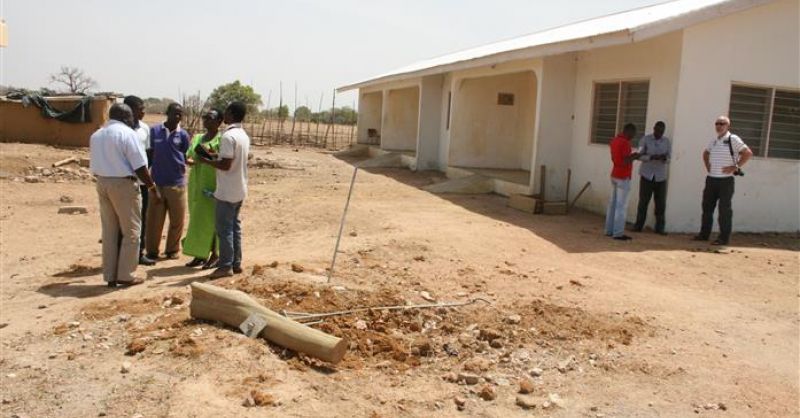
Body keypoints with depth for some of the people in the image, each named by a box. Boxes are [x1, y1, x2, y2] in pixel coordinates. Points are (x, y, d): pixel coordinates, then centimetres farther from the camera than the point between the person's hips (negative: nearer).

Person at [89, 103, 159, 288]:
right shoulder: (127, 133, -11)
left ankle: (110, 276, 15)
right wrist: (152, 186, -5)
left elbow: (94, 167, 12)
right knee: (131, 231, 3)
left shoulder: (96, 135, 12)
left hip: (102, 183, 7)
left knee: (109, 232, 11)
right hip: (123, 184, -7)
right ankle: (125, 275, 3)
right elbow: (140, 167, -14)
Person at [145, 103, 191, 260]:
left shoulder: (183, 135, 2)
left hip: (177, 183, 1)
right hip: (157, 182, 0)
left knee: (177, 220, 7)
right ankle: (152, 250, 19)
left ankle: (173, 249, 23)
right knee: (154, 220, 4)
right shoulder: (154, 131, 0)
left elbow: (185, 157, 9)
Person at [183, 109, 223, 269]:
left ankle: (214, 256, 6)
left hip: (213, 185, -6)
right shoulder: (197, 138, 14)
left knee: (211, 220, -3)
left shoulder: (222, 140, -5)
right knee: (198, 220, 9)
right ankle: (200, 255, 17)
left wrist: (210, 155, -27)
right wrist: (194, 161, -9)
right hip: (196, 185, 7)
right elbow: (188, 158, 12)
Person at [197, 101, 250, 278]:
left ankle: (226, 266, 3)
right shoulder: (244, 135, 10)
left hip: (227, 191, -9)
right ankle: (236, 263, 18)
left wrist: (205, 160, -9)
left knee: (224, 228, -2)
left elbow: (226, 165, -23)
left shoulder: (228, 136, -19)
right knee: (234, 226, 14)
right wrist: (214, 156, 18)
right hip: (239, 189, 9)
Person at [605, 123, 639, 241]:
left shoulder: (614, 140, 10)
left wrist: (630, 156, 13)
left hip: (615, 175, 9)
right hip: (623, 177, -9)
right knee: (621, 205, -5)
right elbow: (625, 162, -22)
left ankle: (609, 230, 14)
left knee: (613, 204, 10)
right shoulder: (625, 143, -18)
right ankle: (618, 233, -3)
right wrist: (634, 156, -5)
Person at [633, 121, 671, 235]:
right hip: (647, 175, -2)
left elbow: (669, 159, 3)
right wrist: (651, 157, -23)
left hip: (661, 176, 2)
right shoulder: (645, 139, -2)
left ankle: (660, 227, 7)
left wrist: (664, 158, -21)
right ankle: (638, 225, 8)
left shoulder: (667, 141, 5)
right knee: (643, 201, 0)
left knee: (661, 203, 0)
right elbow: (640, 156, -7)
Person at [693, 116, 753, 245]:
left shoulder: (733, 139, -8)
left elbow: (748, 153, -13)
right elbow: (705, 153, 31)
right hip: (711, 179, 7)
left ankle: (724, 238, 3)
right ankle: (704, 233, 20)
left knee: (724, 209, -3)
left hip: (725, 180, -7)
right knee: (707, 206, 10)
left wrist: (735, 167, -14)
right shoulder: (714, 141, 13)